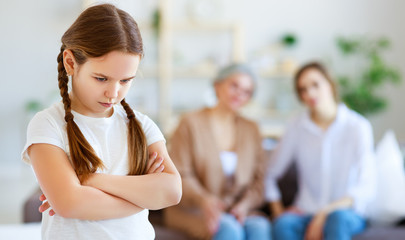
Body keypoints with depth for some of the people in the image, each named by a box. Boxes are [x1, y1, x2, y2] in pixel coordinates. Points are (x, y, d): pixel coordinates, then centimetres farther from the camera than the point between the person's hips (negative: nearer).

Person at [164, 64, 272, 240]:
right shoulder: (191, 123, 0)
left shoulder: (250, 130, 15)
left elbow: (258, 178, 9)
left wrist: (245, 204, -12)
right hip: (192, 211, -4)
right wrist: (203, 200, -26)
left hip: (237, 212, 4)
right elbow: (180, 176, -7)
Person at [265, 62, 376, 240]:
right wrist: (278, 212, -4)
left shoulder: (357, 127, -5)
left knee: (338, 218, -37)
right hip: (306, 212, 2)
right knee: (284, 225, -32)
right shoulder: (297, 128, 3)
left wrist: (324, 214, -21)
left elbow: (366, 188, -11)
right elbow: (269, 175, 10)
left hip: (349, 214, -2)